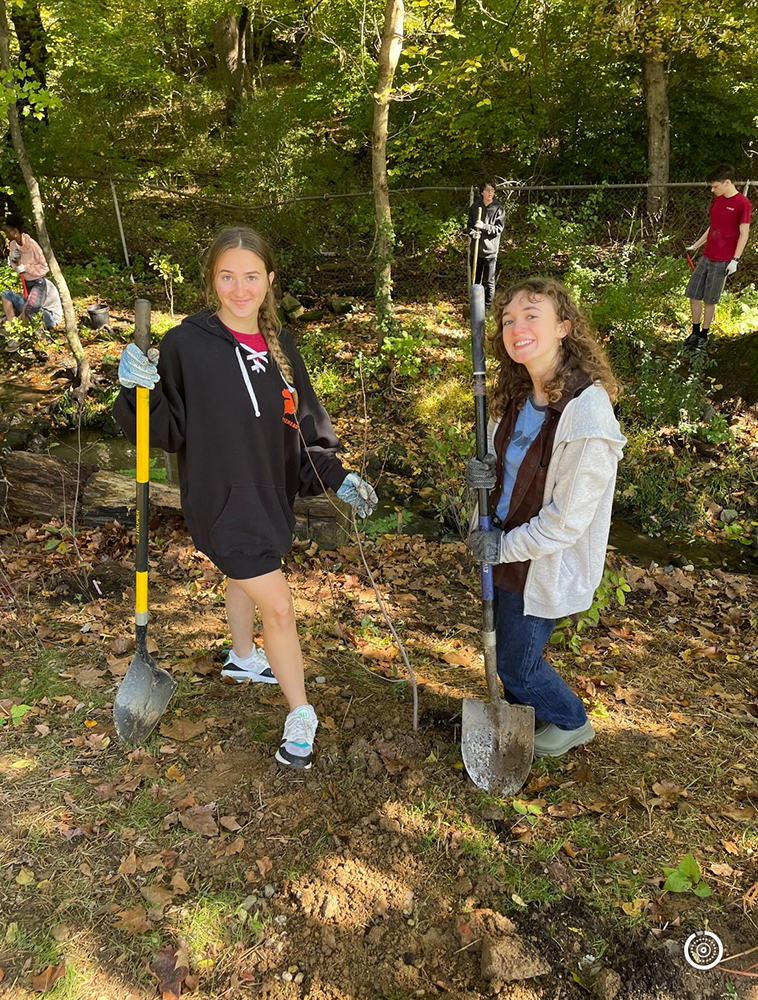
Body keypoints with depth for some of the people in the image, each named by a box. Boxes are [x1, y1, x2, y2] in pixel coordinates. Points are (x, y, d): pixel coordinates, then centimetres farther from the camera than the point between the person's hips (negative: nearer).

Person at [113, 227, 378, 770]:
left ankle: (244, 658, 55)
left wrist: (338, 478, -4)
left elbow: (305, 425, 6)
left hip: (272, 493, 6)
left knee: (247, 578, 28)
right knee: (280, 607, -5)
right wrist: (142, 391, -31)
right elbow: (167, 430, -13)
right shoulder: (186, 344, -16)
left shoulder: (281, 344, 1)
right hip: (222, 500, -6)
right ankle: (300, 717, 14)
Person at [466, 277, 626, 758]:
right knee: (510, 647, 25)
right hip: (511, 551, 7)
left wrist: (503, 546, -15)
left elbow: (568, 519, -25)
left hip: (547, 566, -7)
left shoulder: (587, 414, -29)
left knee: (518, 663, 12)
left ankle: (571, 723, 42)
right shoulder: (520, 396, -4)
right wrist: (484, 471, -9)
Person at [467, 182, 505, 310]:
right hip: (475, 249, 3)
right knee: (475, 280, 13)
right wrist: (473, 233, -10)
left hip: (490, 250, -3)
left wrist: (484, 226, -20)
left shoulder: (499, 208, -4)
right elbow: (470, 225, 11)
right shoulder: (475, 207, 6)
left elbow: (498, 229, -7)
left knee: (489, 282, 0)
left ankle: (488, 307, 8)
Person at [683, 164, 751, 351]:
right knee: (693, 296, 7)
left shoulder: (742, 203, -12)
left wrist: (735, 260, -17)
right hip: (706, 257, 7)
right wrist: (695, 246, 23)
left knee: (709, 300, 1)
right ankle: (695, 332, 21)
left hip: (722, 262, -7)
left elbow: (744, 234, -12)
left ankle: (704, 335, 16)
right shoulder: (717, 200, 11)